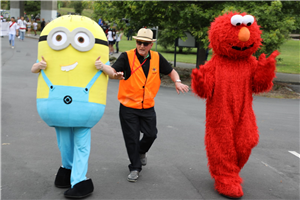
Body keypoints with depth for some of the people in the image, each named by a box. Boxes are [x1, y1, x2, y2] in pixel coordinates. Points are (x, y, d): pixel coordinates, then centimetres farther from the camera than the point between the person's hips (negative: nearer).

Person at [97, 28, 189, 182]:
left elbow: (171, 71, 14)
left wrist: (177, 82, -6)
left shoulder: (157, 58, 1)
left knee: (151, 134, 8)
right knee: (132, 139, 3)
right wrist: (102, 67, -45)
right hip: (128, 107, -3)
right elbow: (113, 72, -24)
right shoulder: (127, 57, -10)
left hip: (148, 107, 3)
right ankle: (135, 168, 22)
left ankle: (141, 152, 42)